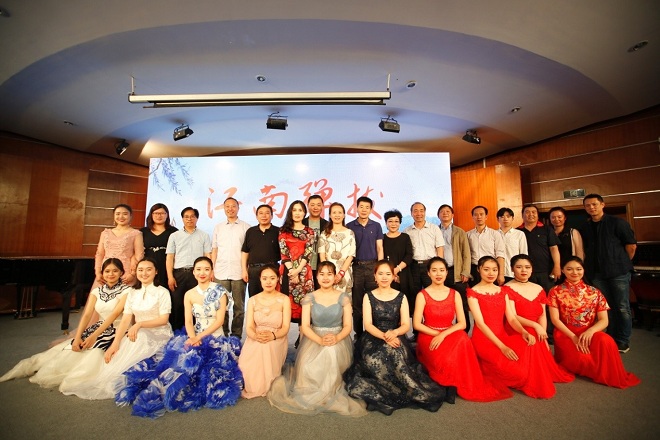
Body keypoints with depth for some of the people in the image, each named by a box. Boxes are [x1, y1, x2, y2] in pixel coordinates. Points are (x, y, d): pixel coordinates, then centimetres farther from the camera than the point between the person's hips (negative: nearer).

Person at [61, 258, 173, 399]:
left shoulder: (162, 292, -6)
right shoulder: (132, 293, 9)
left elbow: (164, 319, -11)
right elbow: (125, 320, 0)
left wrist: (139, 324, -21)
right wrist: (115, 343, -14)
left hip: (159, 335, -5)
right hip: (138, 334, 5)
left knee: (138, 340, -31)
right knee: (118, 351, -23)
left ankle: (108, 383, -20)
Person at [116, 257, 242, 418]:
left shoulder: (220, 291, -5)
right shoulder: (189, 294, 7)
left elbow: (219, 320, -9)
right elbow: (188, 321, 0)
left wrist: (199, 337, -18)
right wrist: (193, 338, -19)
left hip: (215, 340, -3)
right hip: (194, 338, 3)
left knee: (189, 358, -26)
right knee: (182, 356, -26)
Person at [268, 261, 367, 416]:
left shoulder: (344, 297, 2)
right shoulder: (309, 298, 2)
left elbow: (347, 326, 0)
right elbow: (305, 326, -4)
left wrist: (336, 338, -21)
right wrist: (320, 340, -21)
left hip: (338, 341, 0)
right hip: (314, 340, 0)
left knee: (333, 356, -27)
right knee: (309, 367, -22)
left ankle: (332, 394, -1)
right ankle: (312, 395, 8)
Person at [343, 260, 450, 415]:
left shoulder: (401, 297, 7)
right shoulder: (368, 296, 5)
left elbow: (406, 325, 0)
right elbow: (368, 325, -4)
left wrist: (394, 333, -24)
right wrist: (384, 336, -24)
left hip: (395, 338, 0)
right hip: (373, 339, 0)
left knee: (395, 354, -35)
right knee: (374, 358, -32)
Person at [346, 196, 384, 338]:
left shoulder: (376, 226, 7)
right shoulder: (349, 227, 4)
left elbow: (379, 248, 5)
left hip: (372, 266, 1)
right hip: (356, 266, 0)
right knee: (356, 301, 6)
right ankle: (358, 332, 18)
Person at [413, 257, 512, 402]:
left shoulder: (455, 294, 4)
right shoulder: (422, 295, -5)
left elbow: (462, 323, -4)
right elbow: (417, 324, -8)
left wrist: (443, 334, -19)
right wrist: (437, 334, -16)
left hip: (451, 336, 3)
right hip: (429, 337, -2)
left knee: (463, 338, -33)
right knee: (447, 361, -33)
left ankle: (468, 385, -13)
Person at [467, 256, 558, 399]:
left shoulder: (503, 291, 12)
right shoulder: (473, 292, -7)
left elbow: (511, 319, 4)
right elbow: (480, 323, -14)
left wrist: (524, 332, -18)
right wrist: (502, 347, -23)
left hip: (503, 336, 6)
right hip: (483, 339, -5)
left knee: (530, 344, -24)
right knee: (517, 370, -25)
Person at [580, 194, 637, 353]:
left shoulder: (617, 223, -2)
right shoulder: (585, 228, 9)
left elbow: (631, 245, -2)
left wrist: (623, 263, 3)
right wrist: (590, 267, 10)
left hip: (618, 272, -3)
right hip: (597, 273, 3)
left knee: (622, 307, 1)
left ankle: (623, 341, 12)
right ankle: (611, 338, 22)